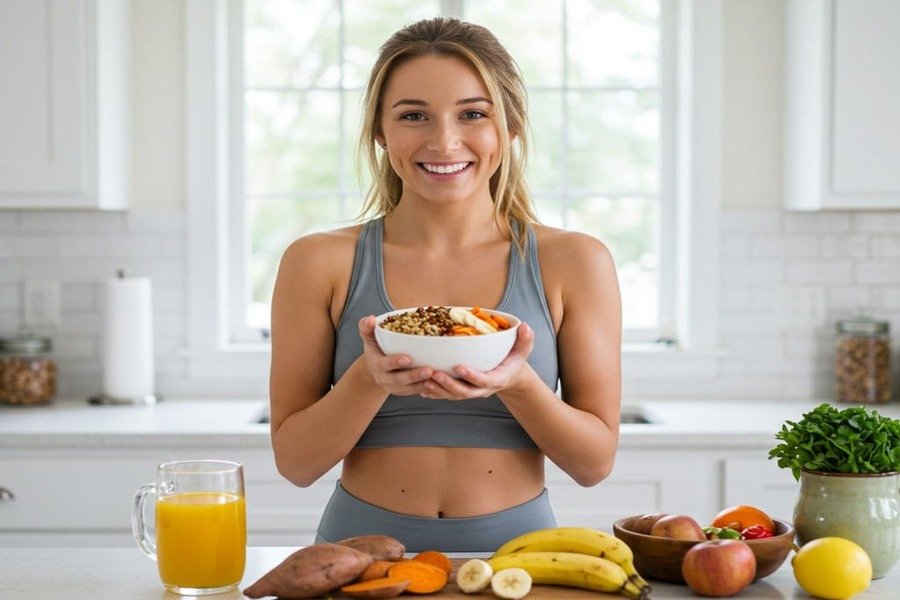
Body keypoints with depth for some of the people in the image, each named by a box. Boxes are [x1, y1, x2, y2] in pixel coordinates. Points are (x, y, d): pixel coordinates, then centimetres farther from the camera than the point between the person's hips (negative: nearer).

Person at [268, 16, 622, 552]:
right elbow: (296, 463, 0)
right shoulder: (319, 263, 0)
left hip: (514, 548, 1)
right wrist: (370, 379, -17)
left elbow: (596, 461, 2)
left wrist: (517, 383, -16)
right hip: (364, 548, 0)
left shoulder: (573, 262, 0)